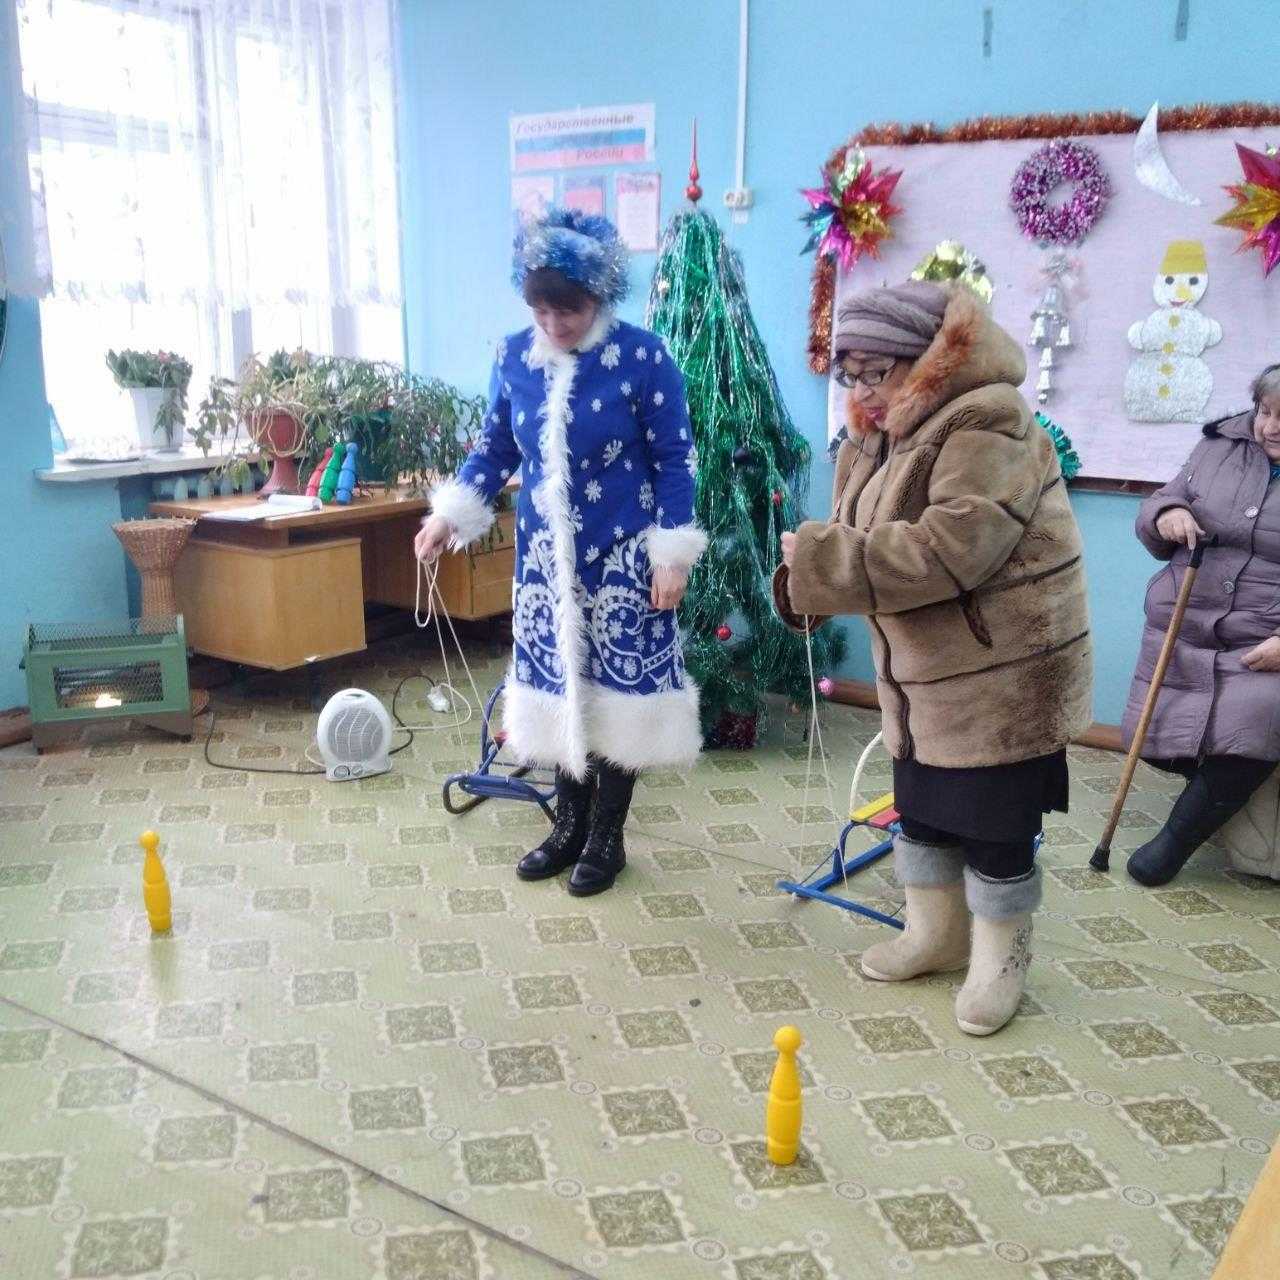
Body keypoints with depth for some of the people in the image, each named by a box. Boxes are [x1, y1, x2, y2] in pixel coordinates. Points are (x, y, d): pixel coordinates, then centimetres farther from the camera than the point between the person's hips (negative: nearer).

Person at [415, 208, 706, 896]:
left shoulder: (643, 356, -12)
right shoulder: (514, 356, 0)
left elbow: (674, 461, -9)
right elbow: (495, 447, 11)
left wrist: (673, 552, -12)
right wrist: (452, 512, 1)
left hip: (622, 557, -4)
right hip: (545, 556, 4)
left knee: (618, 687, 3)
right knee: (558, 685, 11)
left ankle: (607, 837, 18)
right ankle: (569, 823, 28)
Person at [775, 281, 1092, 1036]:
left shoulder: (988, 425, -21)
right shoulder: (878, 436, 8)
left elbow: (950, 549, -31)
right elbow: (866, 541, 9)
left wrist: (820, 563, -28)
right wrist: (813, 567, -14)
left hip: (1002, 672, -9)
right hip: (926, 673, 9)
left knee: (995, 825, 3)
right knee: (922, 810, 19)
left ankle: (1001, 959, 24)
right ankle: (936, 936, 38)